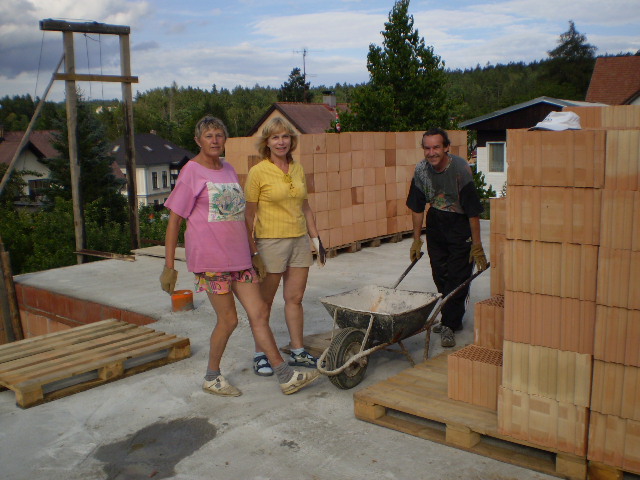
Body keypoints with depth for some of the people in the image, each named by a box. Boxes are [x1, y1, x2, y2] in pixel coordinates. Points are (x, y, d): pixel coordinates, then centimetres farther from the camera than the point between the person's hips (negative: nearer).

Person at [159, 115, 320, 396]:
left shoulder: (228, 170, 14)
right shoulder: (191, 172, -5)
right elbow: (174, 221, -7)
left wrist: (251, 248, 19)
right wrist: (168, 266, -10)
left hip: (238, 256, 6)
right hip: (209, 258, -6)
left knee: (259, 312, 4)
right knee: (228, 319, -1)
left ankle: (286, 376, 9)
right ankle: (212, 378, 21)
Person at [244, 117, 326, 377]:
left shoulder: (298, 169, 9)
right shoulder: (258, 172, -8)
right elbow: (249, 214, -7)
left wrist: (316, 238, 13)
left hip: (300, 240, 5)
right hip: (271, 241, -5)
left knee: (295, 298, 10)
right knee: (265, 301, 5)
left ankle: (298, 352, 21)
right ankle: (260, 355, 17)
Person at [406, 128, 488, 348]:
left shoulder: (461, 168, -23)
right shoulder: (421, 169, -8)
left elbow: (473, 211, -21)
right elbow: (417, 207, 3)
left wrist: (476, 245, -19)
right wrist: (416, 239, 5)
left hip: (460, 224, -5)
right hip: (436, 222, 5)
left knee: (458, 276, -8)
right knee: (440, 275, 9)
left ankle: (449, 324, 0)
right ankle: (453, 319, 24)